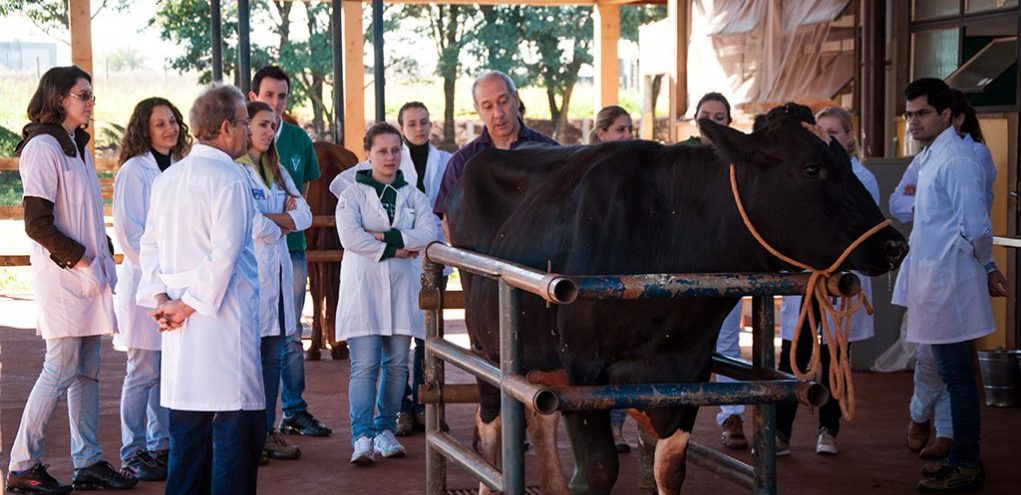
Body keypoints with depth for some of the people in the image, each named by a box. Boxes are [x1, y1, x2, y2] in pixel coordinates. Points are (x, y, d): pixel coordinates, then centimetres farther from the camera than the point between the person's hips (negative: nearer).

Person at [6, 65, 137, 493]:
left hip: (89, 273, 9)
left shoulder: (77, 147, 16)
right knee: (61, 370, -6)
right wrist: (81, 260, -15)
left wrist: (103, 256, 9)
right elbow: (37, 225, -16)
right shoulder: (43, 147, -12)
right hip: (62, 276, -9)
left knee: (87, 371, 9)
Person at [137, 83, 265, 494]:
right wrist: (191, 303, -11)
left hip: (180, 320, 8)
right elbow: (225, 253, -18)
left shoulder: (166, 179, 12)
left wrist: (160, 299, 5)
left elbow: (149, 246, 12)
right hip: (224, 316, -8)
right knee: (236, 422, -3)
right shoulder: (229, 178, -11)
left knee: (187, 422, 11)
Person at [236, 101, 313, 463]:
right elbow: (254, 226, -16)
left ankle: (267, 432, 16)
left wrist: (270, 219, -8)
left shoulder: (278, 172, 17)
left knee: (272, 356, 9)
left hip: (277, 269, 8)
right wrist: (284, 222, 1)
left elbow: (304, 216, 8)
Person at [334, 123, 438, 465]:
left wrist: (387, 237, -13)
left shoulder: (413, 196, 13)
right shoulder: (353, 194, 4)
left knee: (397, 364, 5)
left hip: (402, 289, 3)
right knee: (365, 365, -10)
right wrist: (397, 249, -10)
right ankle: (362, 437, -11)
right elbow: (350, 237, -11)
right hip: (363, 287, -3)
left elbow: (429, 235, -3)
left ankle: (385, 430, 16)